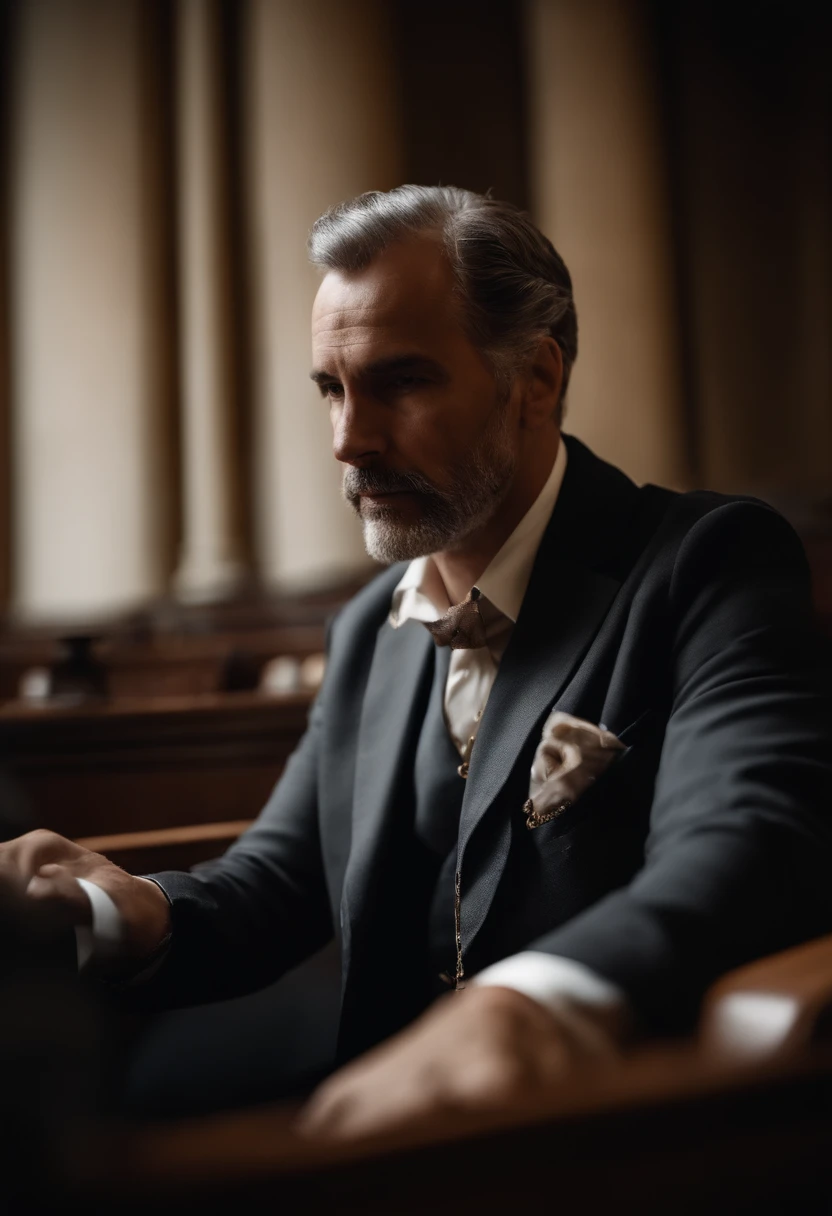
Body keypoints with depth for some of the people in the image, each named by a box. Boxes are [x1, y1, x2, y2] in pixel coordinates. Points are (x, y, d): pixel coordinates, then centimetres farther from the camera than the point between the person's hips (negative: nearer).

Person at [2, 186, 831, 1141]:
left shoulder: (708, 566, -9)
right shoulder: (367, 631, 13)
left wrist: (531, 1004, -45)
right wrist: (141, 913, -9)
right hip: (389, 1131, 6)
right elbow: (280, 879, 13)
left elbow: (754, 842, -26)